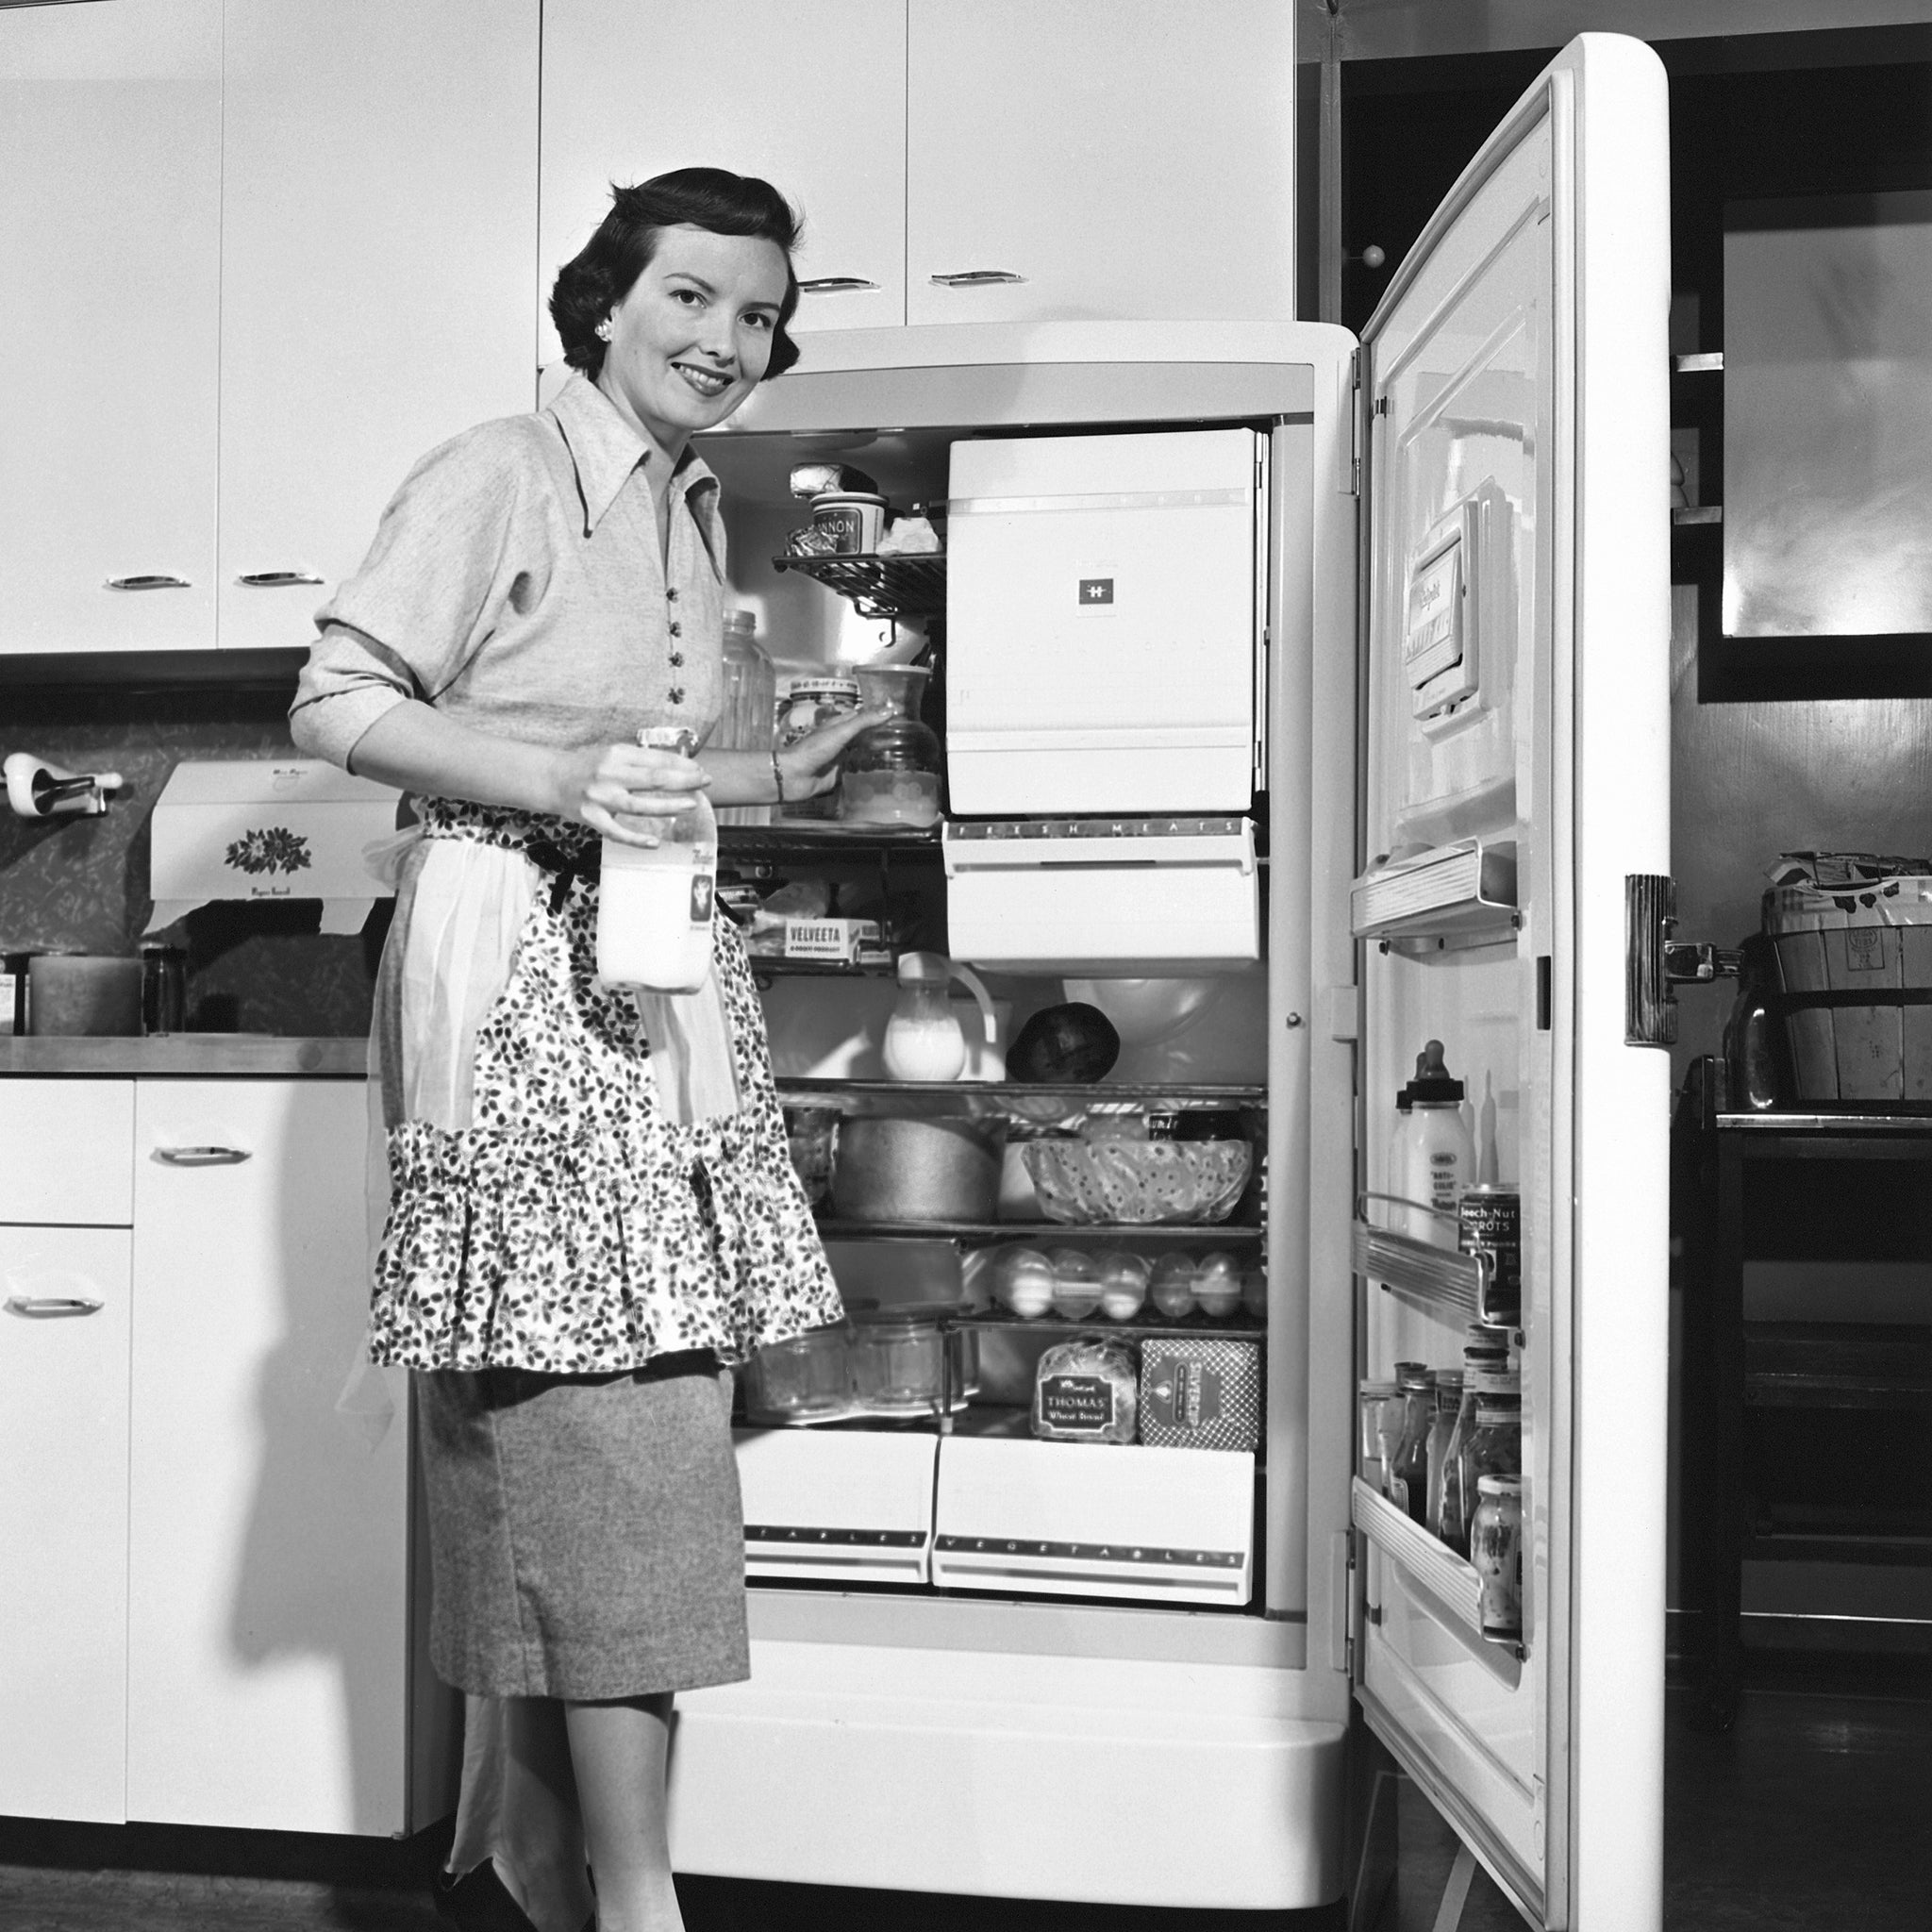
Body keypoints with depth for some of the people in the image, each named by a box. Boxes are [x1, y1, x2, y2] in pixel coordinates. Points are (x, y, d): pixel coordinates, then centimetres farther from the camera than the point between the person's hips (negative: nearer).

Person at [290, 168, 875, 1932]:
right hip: (520, 976, -7)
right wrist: (559, 778, -19)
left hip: (665, 975, 8)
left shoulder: (696, 514, 19)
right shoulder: (496, 477, -5)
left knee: (550, 1430, 11)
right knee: (621, 1439, -9)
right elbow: (336, 705, -9)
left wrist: (774, 779, 16)